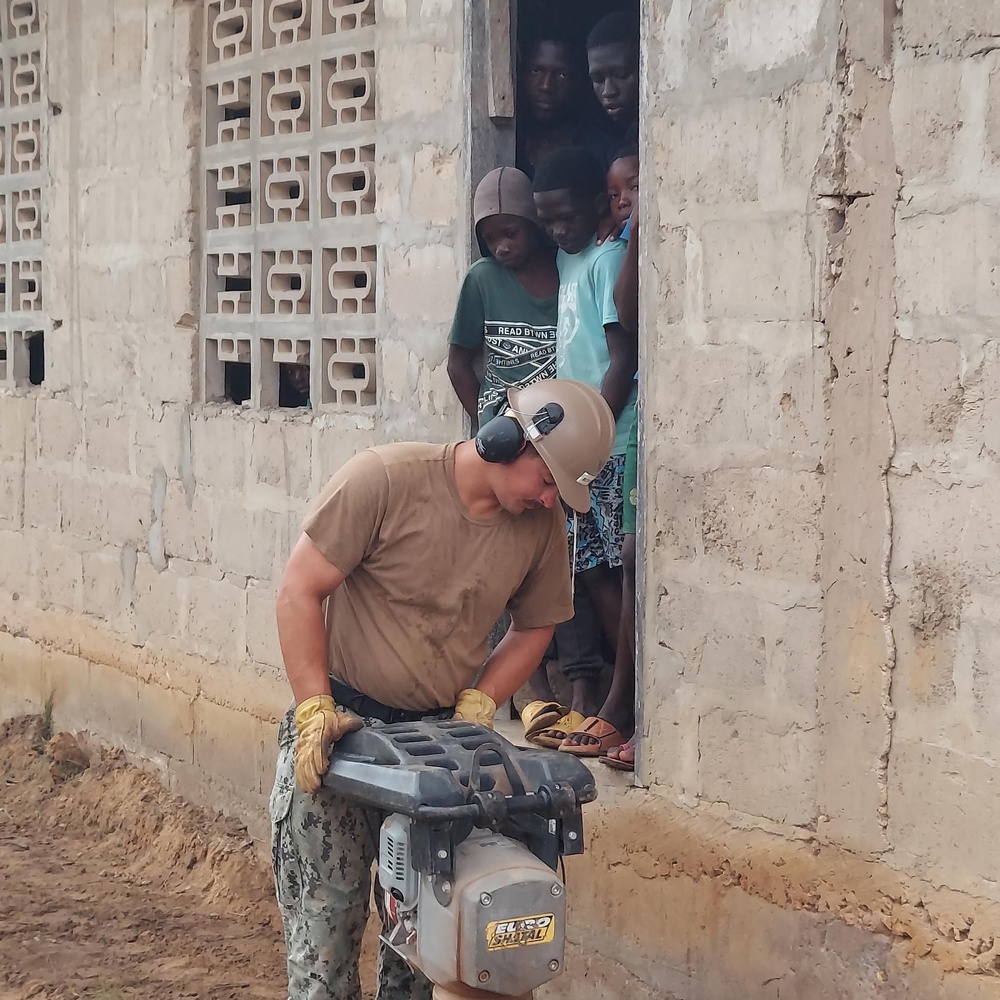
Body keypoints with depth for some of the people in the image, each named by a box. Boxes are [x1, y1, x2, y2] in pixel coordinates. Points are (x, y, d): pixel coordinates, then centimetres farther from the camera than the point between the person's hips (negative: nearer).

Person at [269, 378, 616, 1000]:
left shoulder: (542, 521, -2)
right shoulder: (387, 480, -17)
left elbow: (535, 627, 11)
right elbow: (300, 591, -13)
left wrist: (477, 705, -4)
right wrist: (315, 713, -17)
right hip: (343, 723, -4)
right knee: (328, 915, -4)